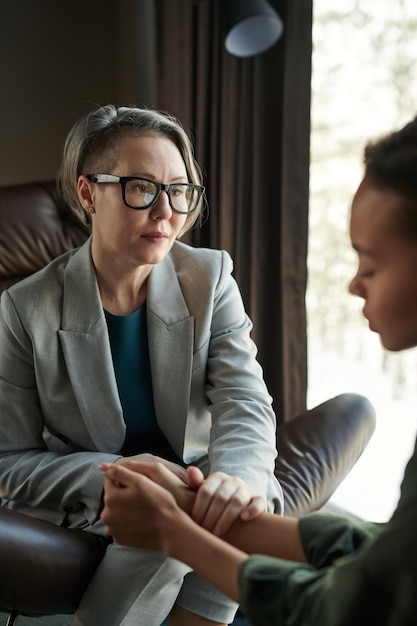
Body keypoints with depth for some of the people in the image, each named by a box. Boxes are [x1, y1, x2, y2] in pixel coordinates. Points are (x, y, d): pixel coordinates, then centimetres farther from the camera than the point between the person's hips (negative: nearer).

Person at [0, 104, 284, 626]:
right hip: (86, 515, -2)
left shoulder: (211, 277, -3)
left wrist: (238, 476, -38)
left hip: (197, 489, 2)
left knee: (232, 509, -30)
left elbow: (243, 401, -14)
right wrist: (113, 474, -23)